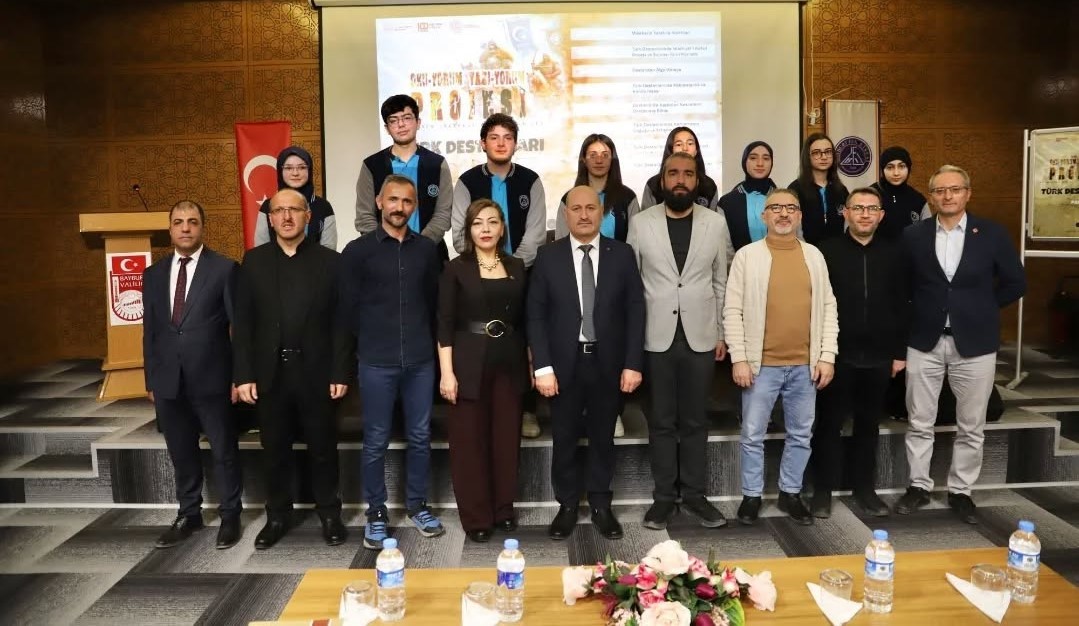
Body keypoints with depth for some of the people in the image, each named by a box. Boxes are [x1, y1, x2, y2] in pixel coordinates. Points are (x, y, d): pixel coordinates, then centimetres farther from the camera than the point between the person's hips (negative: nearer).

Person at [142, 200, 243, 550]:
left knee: (224, 451, 8)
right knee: (181, 454, 15)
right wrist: (151, 380, 10)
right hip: (168, 381, 4)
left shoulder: (224, 269, -4)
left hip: (211, 379, -4)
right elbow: (150, 330, 13)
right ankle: (188, 515, 31)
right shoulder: (153, 274, 10)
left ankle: (230, 516, 23)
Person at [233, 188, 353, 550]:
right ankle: (277, 516, 28)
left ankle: (329, 514, 25)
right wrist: (243, 374, -3)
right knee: (274, 451, 12)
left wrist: (341, 373, -8)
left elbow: (341, 322, -3)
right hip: (269, 374, 2)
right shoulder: (253, 261, 5)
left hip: (316, 373, -1)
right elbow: (242, 322, 3)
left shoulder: (330, 261, 0)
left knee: (323, 449, 10)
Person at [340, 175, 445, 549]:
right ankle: (376, 513, 20)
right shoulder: (358, 251, 0)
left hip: (420, 360, 2)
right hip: (377, 363, -2)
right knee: (376, 442, 6)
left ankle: (417, 505, 26)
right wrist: (371, 341, 6)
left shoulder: (427, 249, 7)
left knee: (420, 437, 11)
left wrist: (424, 341, 8)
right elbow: (348, 308, 2)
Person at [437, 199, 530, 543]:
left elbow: (524, 320, 11)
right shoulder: (456, 269, -2)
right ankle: (476, 517, 14)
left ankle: (504, 509, 24)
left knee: (507, 438, 9)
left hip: (509, 363, 3)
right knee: (469, 440, 2)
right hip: (469, 364, -3)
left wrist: (531, 364, 8)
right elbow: (445, 324, -5)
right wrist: (447, 372, -11)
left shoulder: (516, 267, 8)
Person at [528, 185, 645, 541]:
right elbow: (536, 315, -2)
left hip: (607, 362, 1)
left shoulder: (622, 255, 1)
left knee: (602, 437, 12)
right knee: (564, 439, 10)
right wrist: (542, 367, -9)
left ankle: (600, 506, 27)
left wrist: (633, 363, -5)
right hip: (564, 363, 0)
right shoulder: (548, 257, -1)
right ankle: (567, 506, 25)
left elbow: (635, 311, 0)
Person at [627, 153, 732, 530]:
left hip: (700, 336, 1)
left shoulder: (715, 223, 3)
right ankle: (664, 497, 19)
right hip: (656, 337, -1)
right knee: (661, 421, 8)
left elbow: (721, 282, 6)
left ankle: (695, 494, 23)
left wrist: (722, 334, 5)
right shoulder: (641, 223, 0)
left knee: (695, 421, 10)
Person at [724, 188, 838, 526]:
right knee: (753, 435, 5)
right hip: (761, 364, -3)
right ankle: (752, 495, 21)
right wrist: (739, 358, -10)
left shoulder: (814, 255, 6)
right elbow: (733, 310, -5)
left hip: (806, 365, 3)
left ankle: (790, 493, 28)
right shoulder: (747, 255, -3)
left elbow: (828, 307, 7)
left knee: (800, 435, 12)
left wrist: (827, 356, 0)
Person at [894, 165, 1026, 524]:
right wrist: (922, 310, 2)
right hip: (924, 341, 0)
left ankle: (960, 491, 24)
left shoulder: (992, 234, -1)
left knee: (971, 427, 9)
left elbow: (1015, 283, 5)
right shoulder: (913, 235, 0)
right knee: (920, 423, 7)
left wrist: (980, 308, 2)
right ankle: (919, 487, 22)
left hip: (974, 343, 0)